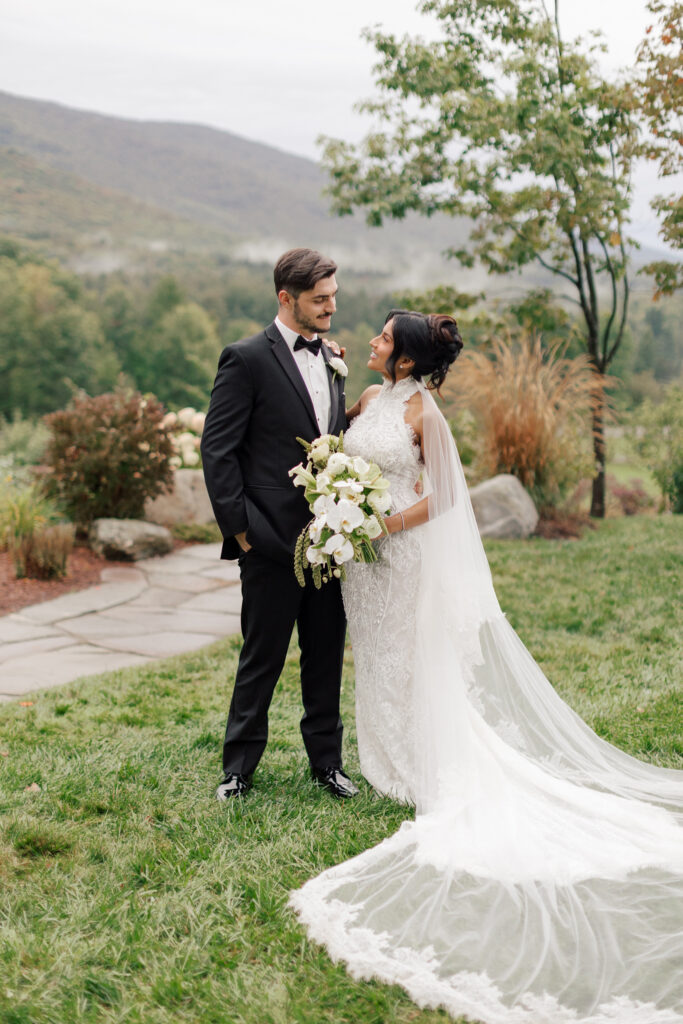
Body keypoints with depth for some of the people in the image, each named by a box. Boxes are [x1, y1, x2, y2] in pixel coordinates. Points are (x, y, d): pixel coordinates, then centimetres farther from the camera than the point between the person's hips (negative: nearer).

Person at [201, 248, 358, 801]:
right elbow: (217, 450, -10)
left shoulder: (330, 360, 13)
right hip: (273, 541, -6)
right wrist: (240, 527, -12)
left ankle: (327, 759, 28)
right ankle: (240, 767, 20)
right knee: (262, 658, 5)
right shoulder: (247, 359, -9)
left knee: (327, 656, 13)